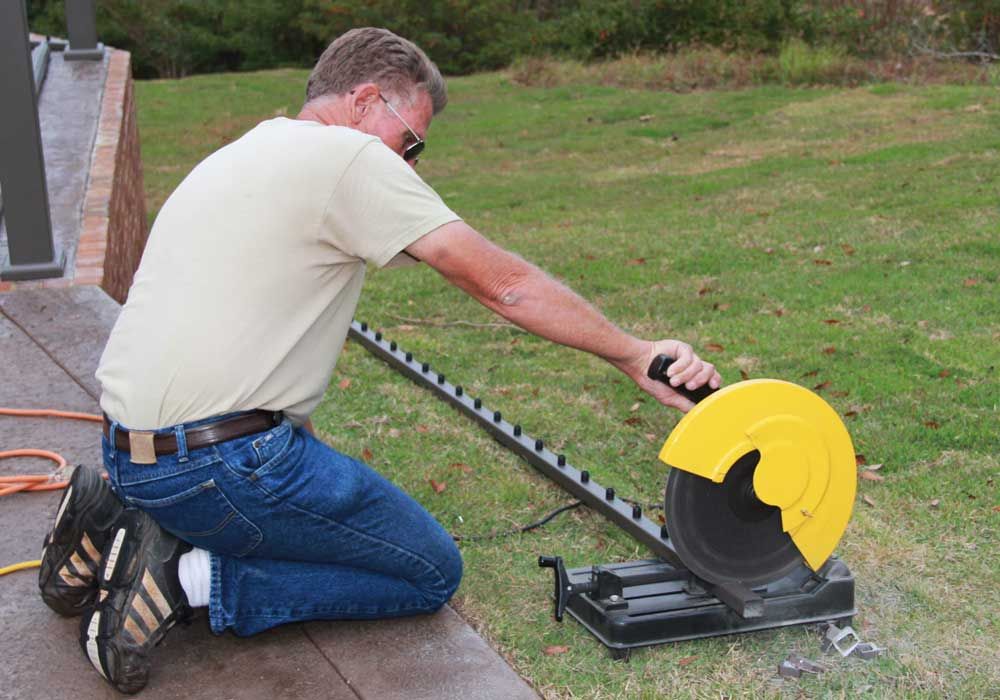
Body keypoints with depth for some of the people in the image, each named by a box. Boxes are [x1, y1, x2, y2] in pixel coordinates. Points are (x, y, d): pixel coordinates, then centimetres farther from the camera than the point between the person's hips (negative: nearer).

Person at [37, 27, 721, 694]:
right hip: (216, 462, -9)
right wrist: (635, 355, -4)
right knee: (432, 571, 3)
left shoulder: (237, 156, 21)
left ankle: (121, 527, 12)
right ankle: (188, 577, -7)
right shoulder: (349, 157, -8)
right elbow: (503, 282, -10)